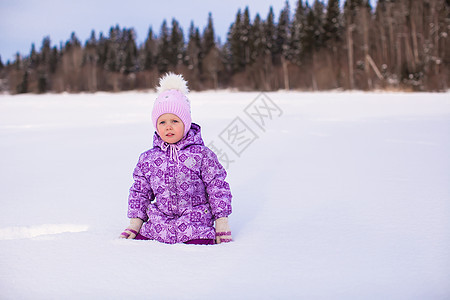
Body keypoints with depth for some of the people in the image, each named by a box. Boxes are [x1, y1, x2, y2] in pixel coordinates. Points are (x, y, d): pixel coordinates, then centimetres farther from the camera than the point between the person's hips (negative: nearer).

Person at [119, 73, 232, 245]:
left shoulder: (201, 154, -4)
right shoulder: (148, 159, 6)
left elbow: (217, 187, -1)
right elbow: (140, 192, 17)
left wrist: (222, 224, -2)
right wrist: (135, 223, 11)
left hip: (196, 222, -3)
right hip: (159, 223, 3)